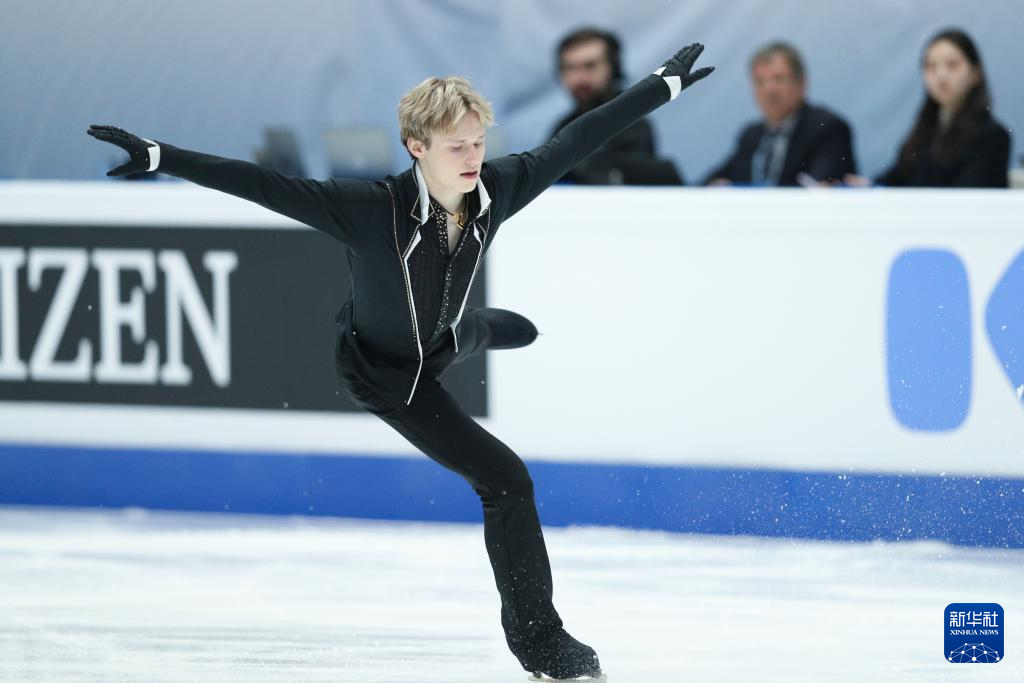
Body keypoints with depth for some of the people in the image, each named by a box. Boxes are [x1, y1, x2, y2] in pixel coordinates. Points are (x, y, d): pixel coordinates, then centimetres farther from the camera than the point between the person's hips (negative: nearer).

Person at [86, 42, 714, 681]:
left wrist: (665, 83, -13)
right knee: (506, 480, -13)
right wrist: (156, 155, -45)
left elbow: (577, 140, -17)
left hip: (445, 336, 6)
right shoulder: (372, 208, -39)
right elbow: (262, 185, -41)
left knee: (517, 332, 39)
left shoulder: (499, 188, -26)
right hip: (386, 372, -6)